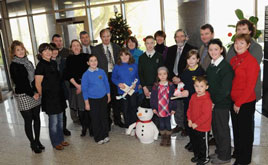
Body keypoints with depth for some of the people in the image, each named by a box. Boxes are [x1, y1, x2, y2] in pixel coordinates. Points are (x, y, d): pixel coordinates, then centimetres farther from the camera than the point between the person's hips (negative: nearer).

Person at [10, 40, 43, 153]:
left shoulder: (28, 63, 12)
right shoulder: (14, 65, -7)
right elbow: (19, 83, -11)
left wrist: (36, 92, -2)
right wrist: (32, 94, -12)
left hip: (34, 95, 6)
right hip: (23, 96, -6)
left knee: (36, 118, 10)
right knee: (28, 121, 3)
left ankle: (37, 141, 25)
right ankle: (33, 144, 16)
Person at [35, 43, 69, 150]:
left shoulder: (53, 63, 9)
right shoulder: (41, 65, -14)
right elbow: (38, 84, -14)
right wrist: (43, 96, -4)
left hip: (59, 95, 7)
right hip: (49, 97, -7)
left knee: (60, 120, 16)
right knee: (53, 121, 4)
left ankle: (61, 139, 30)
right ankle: (56, 143, 20)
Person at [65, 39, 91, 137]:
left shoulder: (85, 57, 4)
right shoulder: (69, 59, 7)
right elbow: (69, 74, 1)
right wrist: (77, 85, -9)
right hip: (75, 86, 1)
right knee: (80, 109, 4)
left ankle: (90, 127, 9)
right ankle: (84, 128, 20)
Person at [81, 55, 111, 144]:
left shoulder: (102, 71, -1)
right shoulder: (86, 74, -8)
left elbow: (106, 84, 9)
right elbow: (84, 89, -5)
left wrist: (108, 95, 11)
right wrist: (86, 103, -5)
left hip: (103, 98, 2)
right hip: (92, 100, -2)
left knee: (104, 117, 9)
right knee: (95, 119, 7)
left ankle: (105, 135, 25)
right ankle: (98, 138, 21)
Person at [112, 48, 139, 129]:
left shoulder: (134, 65, 1)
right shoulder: (117, 66, 2)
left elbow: (138, 76, 5)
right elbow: (113, 78, 5)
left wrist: (136, 83, -12)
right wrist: (118, 83, -12)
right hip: (122, 91, 1)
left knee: (133, 107, 2)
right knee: (125, 109, 9)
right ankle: (128, 126, 23)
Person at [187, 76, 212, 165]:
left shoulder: (207, 100, -24)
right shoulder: (193, 97, 1)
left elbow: (206, 115, -25)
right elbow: (189, 109, 9)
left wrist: (197, 123, -21)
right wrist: (189, 120, -1)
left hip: (203, 127, -7)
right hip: (193, 126, 7)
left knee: (203, 144, 11)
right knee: (195, 142, 23)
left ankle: (205, 158, 32)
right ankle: (197, 155, 43)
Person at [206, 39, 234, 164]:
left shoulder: (226, 67, -16)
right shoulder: (210, 66, 9)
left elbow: (225, 89, -19)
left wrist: (215, 101, -14)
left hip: (222, 104, -7)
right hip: (212, 103, 7)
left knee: (223, 129, 7)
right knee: (215, 128, 18)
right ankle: (219, 151, 36)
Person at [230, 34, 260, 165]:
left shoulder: (251, 61, -15)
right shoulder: (233, 60, 7)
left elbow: (250, 86, -16)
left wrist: (239, 103, -14)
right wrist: (233, 100, 6)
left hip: (246, 103, -6)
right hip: (234, 101, 7)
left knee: (245, 130, 9)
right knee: (236, 128, 19)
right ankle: (237, 153, 39)